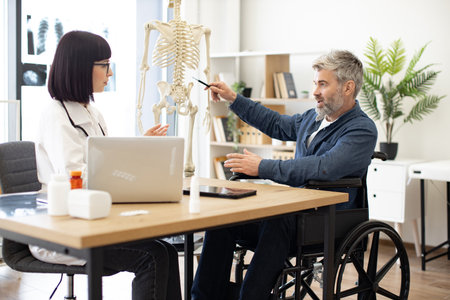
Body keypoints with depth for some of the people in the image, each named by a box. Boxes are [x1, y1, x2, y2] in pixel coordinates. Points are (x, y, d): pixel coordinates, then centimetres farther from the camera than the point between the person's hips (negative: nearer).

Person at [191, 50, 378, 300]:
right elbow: (277, 125, 34)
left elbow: (323, 168, -26)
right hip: (291, 211, 8)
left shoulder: (362, 130, -11)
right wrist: (233, 99, 31)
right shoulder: (313, 118, 16)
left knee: (277, 221, -39)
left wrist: (263, 167, -24)